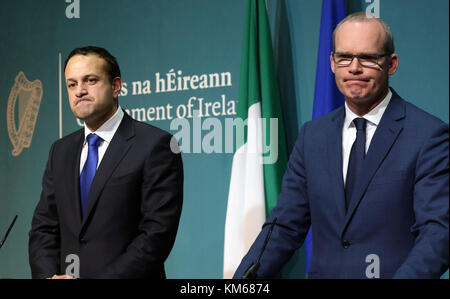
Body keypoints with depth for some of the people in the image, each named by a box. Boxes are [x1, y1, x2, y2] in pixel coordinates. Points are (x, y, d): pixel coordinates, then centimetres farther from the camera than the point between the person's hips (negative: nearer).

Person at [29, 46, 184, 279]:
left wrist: (102, 277, -21)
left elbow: (158, 233, -17)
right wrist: (48, 275, -10)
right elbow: (44, 227, 8)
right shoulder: (61, 151, 10)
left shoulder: (155, 145, -10)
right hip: (66, 273, 5)